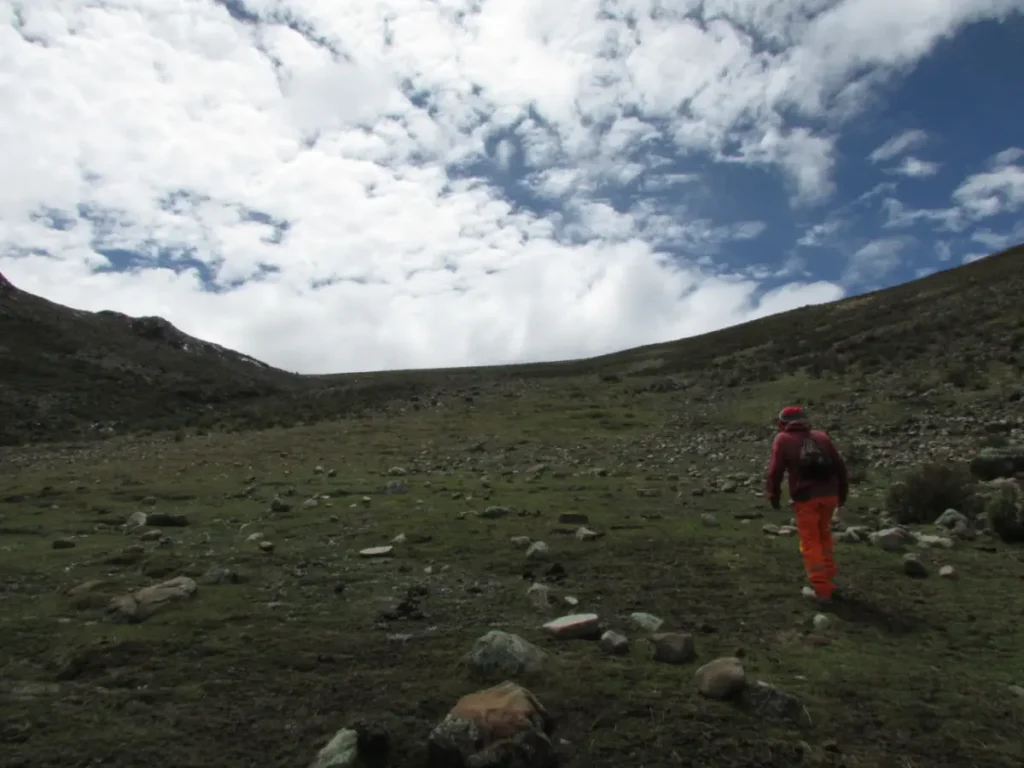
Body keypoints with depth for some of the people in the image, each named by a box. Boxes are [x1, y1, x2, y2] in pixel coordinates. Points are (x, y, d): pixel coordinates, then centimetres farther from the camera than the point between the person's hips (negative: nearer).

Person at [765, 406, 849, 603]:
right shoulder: (821, 436, 14)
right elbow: (839, 465, 12)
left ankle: (822, 589, 6)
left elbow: (775, 471, -3)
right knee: (824, 537, 23)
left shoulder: (782, 439, 4)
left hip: (806, 498, -4)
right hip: (829, 495, 4)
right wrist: (842, 493, 21)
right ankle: (828, 580, 30)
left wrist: (774, 497, 8)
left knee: (810, 543, 6)